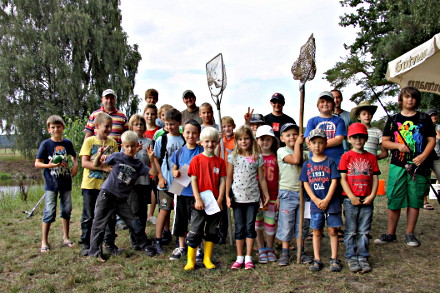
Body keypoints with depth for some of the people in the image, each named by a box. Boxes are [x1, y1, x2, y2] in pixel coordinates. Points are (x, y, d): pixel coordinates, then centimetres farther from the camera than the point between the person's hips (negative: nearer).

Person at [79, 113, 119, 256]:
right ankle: (86, 245, 20)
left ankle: (109, 244, 19)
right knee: (88, 216, 7)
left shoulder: (113, 142, 7)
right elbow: (84, 163, -11)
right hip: (90, 185, -3)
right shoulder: (89, 141, -3)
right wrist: (103, 167, -20)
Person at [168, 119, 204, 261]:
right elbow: (174, 168, 13)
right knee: (180, 220, 13)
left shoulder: (201, 152, -6)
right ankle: (181, 247, 29)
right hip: (180, 191, 4)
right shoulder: (179, 152, 5)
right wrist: (175, 173, -9)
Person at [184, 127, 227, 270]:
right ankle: (190, 260, 13)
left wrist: (220, 200, -7)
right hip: (200, 202, -3)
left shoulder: (220, 161, 3)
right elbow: (193, 180, -5)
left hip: (215, 202, 3)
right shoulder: (197, 159, -3)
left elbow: (222, 181, 1)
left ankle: (207, 259, 25)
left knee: (212, 232, 12)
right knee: (195, 231, 2)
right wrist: (198, 199, -12)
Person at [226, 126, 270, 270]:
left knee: (250, 227, 5)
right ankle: (239, 258, 17)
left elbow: (261, 178, 7)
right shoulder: (233, 157, 2)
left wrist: (266, 194, 8)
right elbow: (229, 177, 5)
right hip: (237, 197, 0)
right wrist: (227, 195, 0)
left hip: (253, 197, 0)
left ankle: (248, 258, 14)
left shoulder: (258, 157, 2)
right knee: (239, 228, 7)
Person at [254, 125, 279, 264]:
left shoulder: (276, 157, 2)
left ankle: (270, 250, 27)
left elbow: (279, 178, 4)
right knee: (257, 224, 7)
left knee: (270, 224, 7)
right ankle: (261, 251, 23)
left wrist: (279, 196, 0)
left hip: (272, 196, 0)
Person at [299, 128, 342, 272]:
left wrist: (327, 200, -13)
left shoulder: (330, 162, -1)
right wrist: (316, 200, -9)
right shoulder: (307, 164, 5)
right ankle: (317, 260, 18)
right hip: (315, 203, 2)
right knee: (316, 232, 9)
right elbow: (306, 184, 2)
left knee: (332, 230, 4)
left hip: (331, 202, -2)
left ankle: (334, 259, 16)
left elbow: (334, 181, -6)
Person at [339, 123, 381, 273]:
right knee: (351, 231, 6)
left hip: (367, 200, 2)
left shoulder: (371, 157, 8)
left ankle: (363, 258, 19)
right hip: (350, 199, -2)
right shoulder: (346, 156, 0)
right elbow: (343, 178, -5)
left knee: (364, 231, 8)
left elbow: (375, 178, 6)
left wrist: (372, 196, -7)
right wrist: (352, 197, -13)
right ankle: (351, 258, 17)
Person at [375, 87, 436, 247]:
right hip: (397, 165, 0)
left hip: (418, 166, 0)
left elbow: (432, 140, 5)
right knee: (394, 201, 0)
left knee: (414, 201, 4)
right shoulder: (393, 120, 10)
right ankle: (390, 234, 12)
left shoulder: (424, 119, 8)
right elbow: (384, 141, 9)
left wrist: (423, 156, -11)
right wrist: (398, 145, -10)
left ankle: (409, 234, 16)